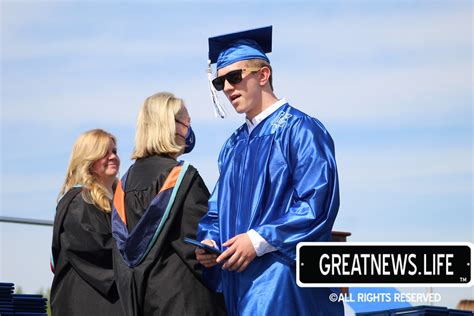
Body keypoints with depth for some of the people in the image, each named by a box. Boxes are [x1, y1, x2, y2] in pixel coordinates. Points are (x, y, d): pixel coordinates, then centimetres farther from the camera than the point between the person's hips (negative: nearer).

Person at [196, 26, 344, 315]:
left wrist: (259, 240, -19)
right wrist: (209, 240, -2)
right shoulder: (233, 146, 17)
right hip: (235, 278, 7)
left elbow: (318, 202, -15)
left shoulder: (300, 130, -6)